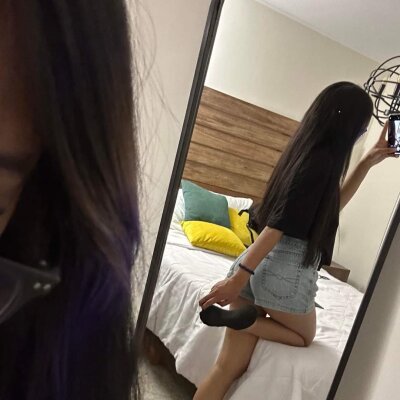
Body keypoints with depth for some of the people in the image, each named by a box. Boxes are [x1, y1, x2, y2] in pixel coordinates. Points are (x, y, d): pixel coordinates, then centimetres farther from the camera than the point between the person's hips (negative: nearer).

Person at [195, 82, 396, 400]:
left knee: (230, 367, 14)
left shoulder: (308, 151, 13)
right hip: (287, 270, -8)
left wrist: (368, 163, 24)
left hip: (262, 265, 8)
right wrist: (241, 274, -23)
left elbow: (330, 205, 26)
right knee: (304, 337, 24)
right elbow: (280, 222, -21)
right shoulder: (322, 159, -14)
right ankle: (243, 317, 1)